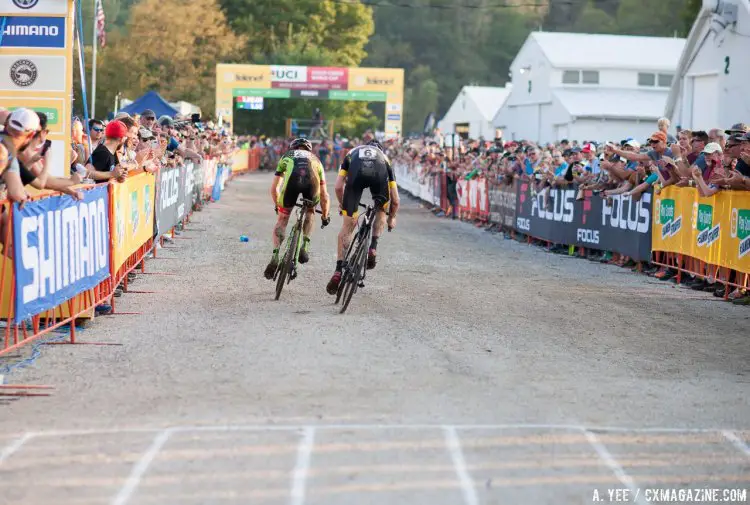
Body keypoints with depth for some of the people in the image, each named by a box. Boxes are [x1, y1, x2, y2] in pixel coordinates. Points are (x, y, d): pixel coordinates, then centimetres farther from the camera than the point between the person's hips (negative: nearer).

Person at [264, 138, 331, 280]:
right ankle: (305, 247, 15)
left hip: (292, 179, -1)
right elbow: (324, 195, 43)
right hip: (312, 179, 1)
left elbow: (274, 188, 41)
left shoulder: (287, 156, 40)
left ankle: (275, 256, 1)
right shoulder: (315, 159, 42)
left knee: (282, 219, 15)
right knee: (310, 211, 31)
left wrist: (277, 206, 58)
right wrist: (325, 216, 55)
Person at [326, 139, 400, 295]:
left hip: (356, 172, 0)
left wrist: (343, 206, 46)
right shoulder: (384, 158, 42)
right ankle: (373, 248, 13)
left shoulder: (353, 152, 42)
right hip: (379, 173, 0)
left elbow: (338, 187, 29)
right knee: (381, 209, 31)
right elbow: (395, 200, 40)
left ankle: (339, 270, 3)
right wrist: (391, 218, 56)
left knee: (348, 225, 9)